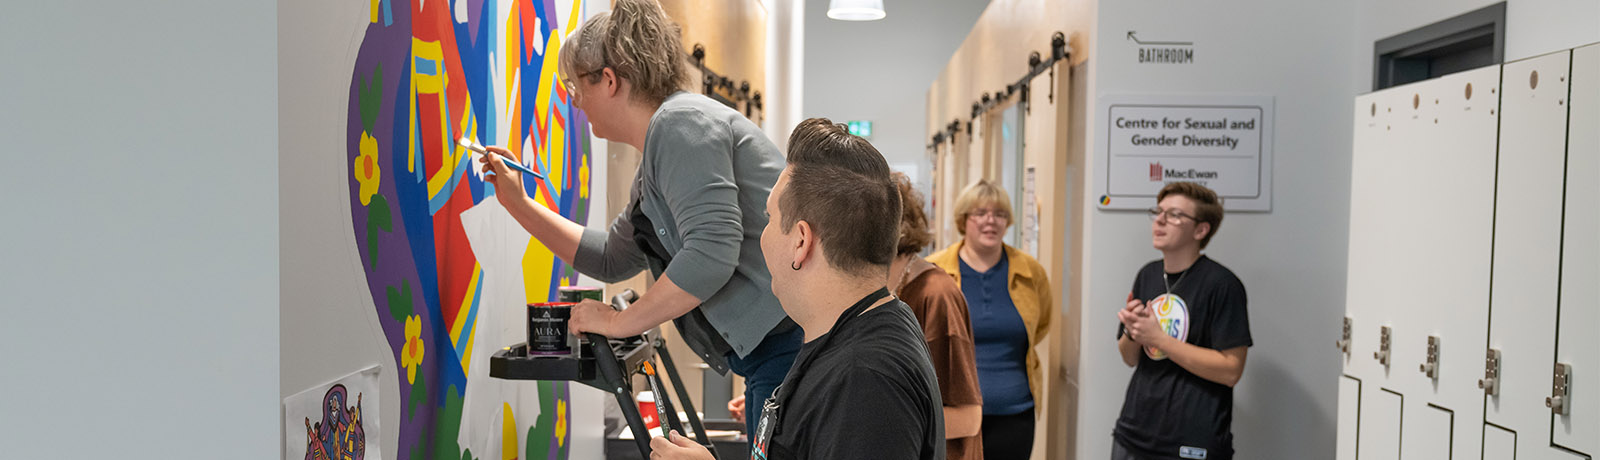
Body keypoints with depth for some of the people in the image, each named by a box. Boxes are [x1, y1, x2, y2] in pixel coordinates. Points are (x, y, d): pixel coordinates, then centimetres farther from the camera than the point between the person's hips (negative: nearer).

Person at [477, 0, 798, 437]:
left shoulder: (681, 123, -13)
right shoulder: (652, 170, 20)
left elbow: (711, 253, -23)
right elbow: (611, 259, 32)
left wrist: (618, 322, -11)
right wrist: (517, 202, 29)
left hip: (793, 339, -10)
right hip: (769, 353, 10)